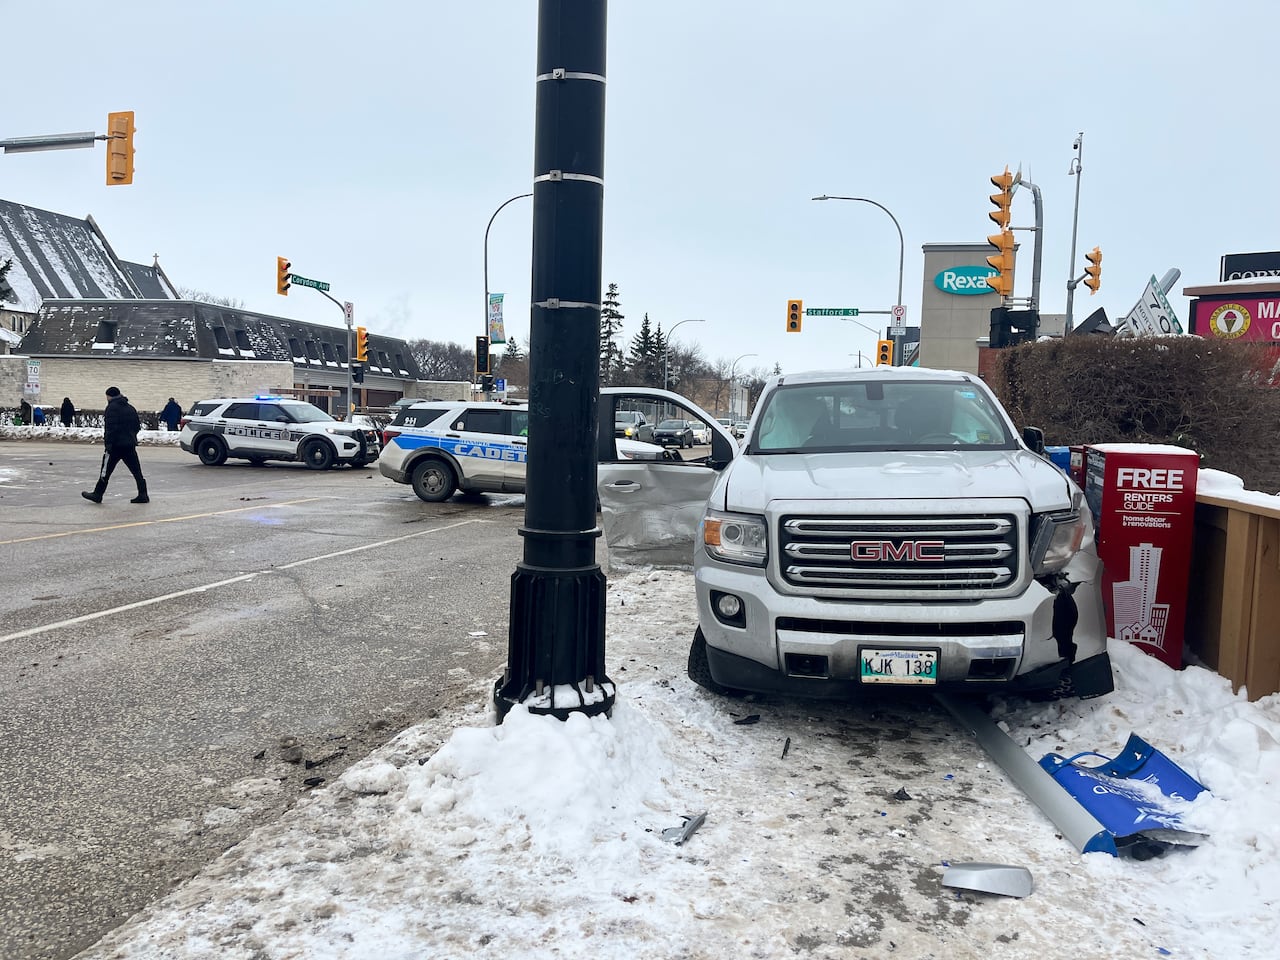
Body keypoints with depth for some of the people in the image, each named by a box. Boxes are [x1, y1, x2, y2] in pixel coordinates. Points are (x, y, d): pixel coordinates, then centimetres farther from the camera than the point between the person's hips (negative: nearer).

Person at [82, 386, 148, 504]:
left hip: (116, 445, -6)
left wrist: (108, 442, -17)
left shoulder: (112, 407, -8)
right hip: (130, 445, 6)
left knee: (106, 470, 3)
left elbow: (111, 428, -17)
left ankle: (97, 494, 10)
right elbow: (137, 426, 18)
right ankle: (143, 495, 4)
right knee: (136, 470, 5)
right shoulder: (130, 408, 14)